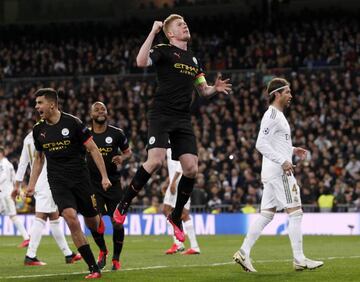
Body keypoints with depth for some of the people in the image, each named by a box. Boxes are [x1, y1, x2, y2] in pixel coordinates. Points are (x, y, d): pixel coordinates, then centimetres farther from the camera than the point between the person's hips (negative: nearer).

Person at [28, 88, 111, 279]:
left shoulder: (72, 123, -8)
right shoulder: (38, 130, 5)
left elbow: (93, 149, -4)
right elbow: (38, 158, 19)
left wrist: (104, 176, -7)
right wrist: (32, 184, 12)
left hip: (80, 177, -2)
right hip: (58, 182, 2)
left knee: (92, 221, 6)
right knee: (71, 218, -20)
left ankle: (103, 249, 44)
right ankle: (94, 268, -16)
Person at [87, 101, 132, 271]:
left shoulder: (116, 133, -2)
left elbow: (128, 151, 9)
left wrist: (122, 158, -12)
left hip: (113, 182, 0)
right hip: (93, 183, 0)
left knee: (117, 222, -1)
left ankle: (116, 258, 18)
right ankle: (102, 251, 11)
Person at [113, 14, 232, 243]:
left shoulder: (193, 59, 21)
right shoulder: (164, 51, 0)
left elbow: (204, 90, 25)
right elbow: (141, 62, -21)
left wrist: (215, 88, 3)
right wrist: (153, 33, -18)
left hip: (183, 120, 6)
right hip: (161, 115, -6)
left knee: (191, 169, -5)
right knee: (156, 161, -23)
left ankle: (176, 217, 12)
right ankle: (123, 206, -9)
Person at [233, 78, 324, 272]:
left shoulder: (277, 115, 19)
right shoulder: (272, 115, -12)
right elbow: (261, 144, -20)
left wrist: (293, 150, 19)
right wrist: (283, 161, -25)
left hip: (274, 171, 10)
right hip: (279, 171, -10)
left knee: (267, 214, 8)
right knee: (295, 212, -7)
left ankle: (244, 253, 5)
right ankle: (299, 259, -5)